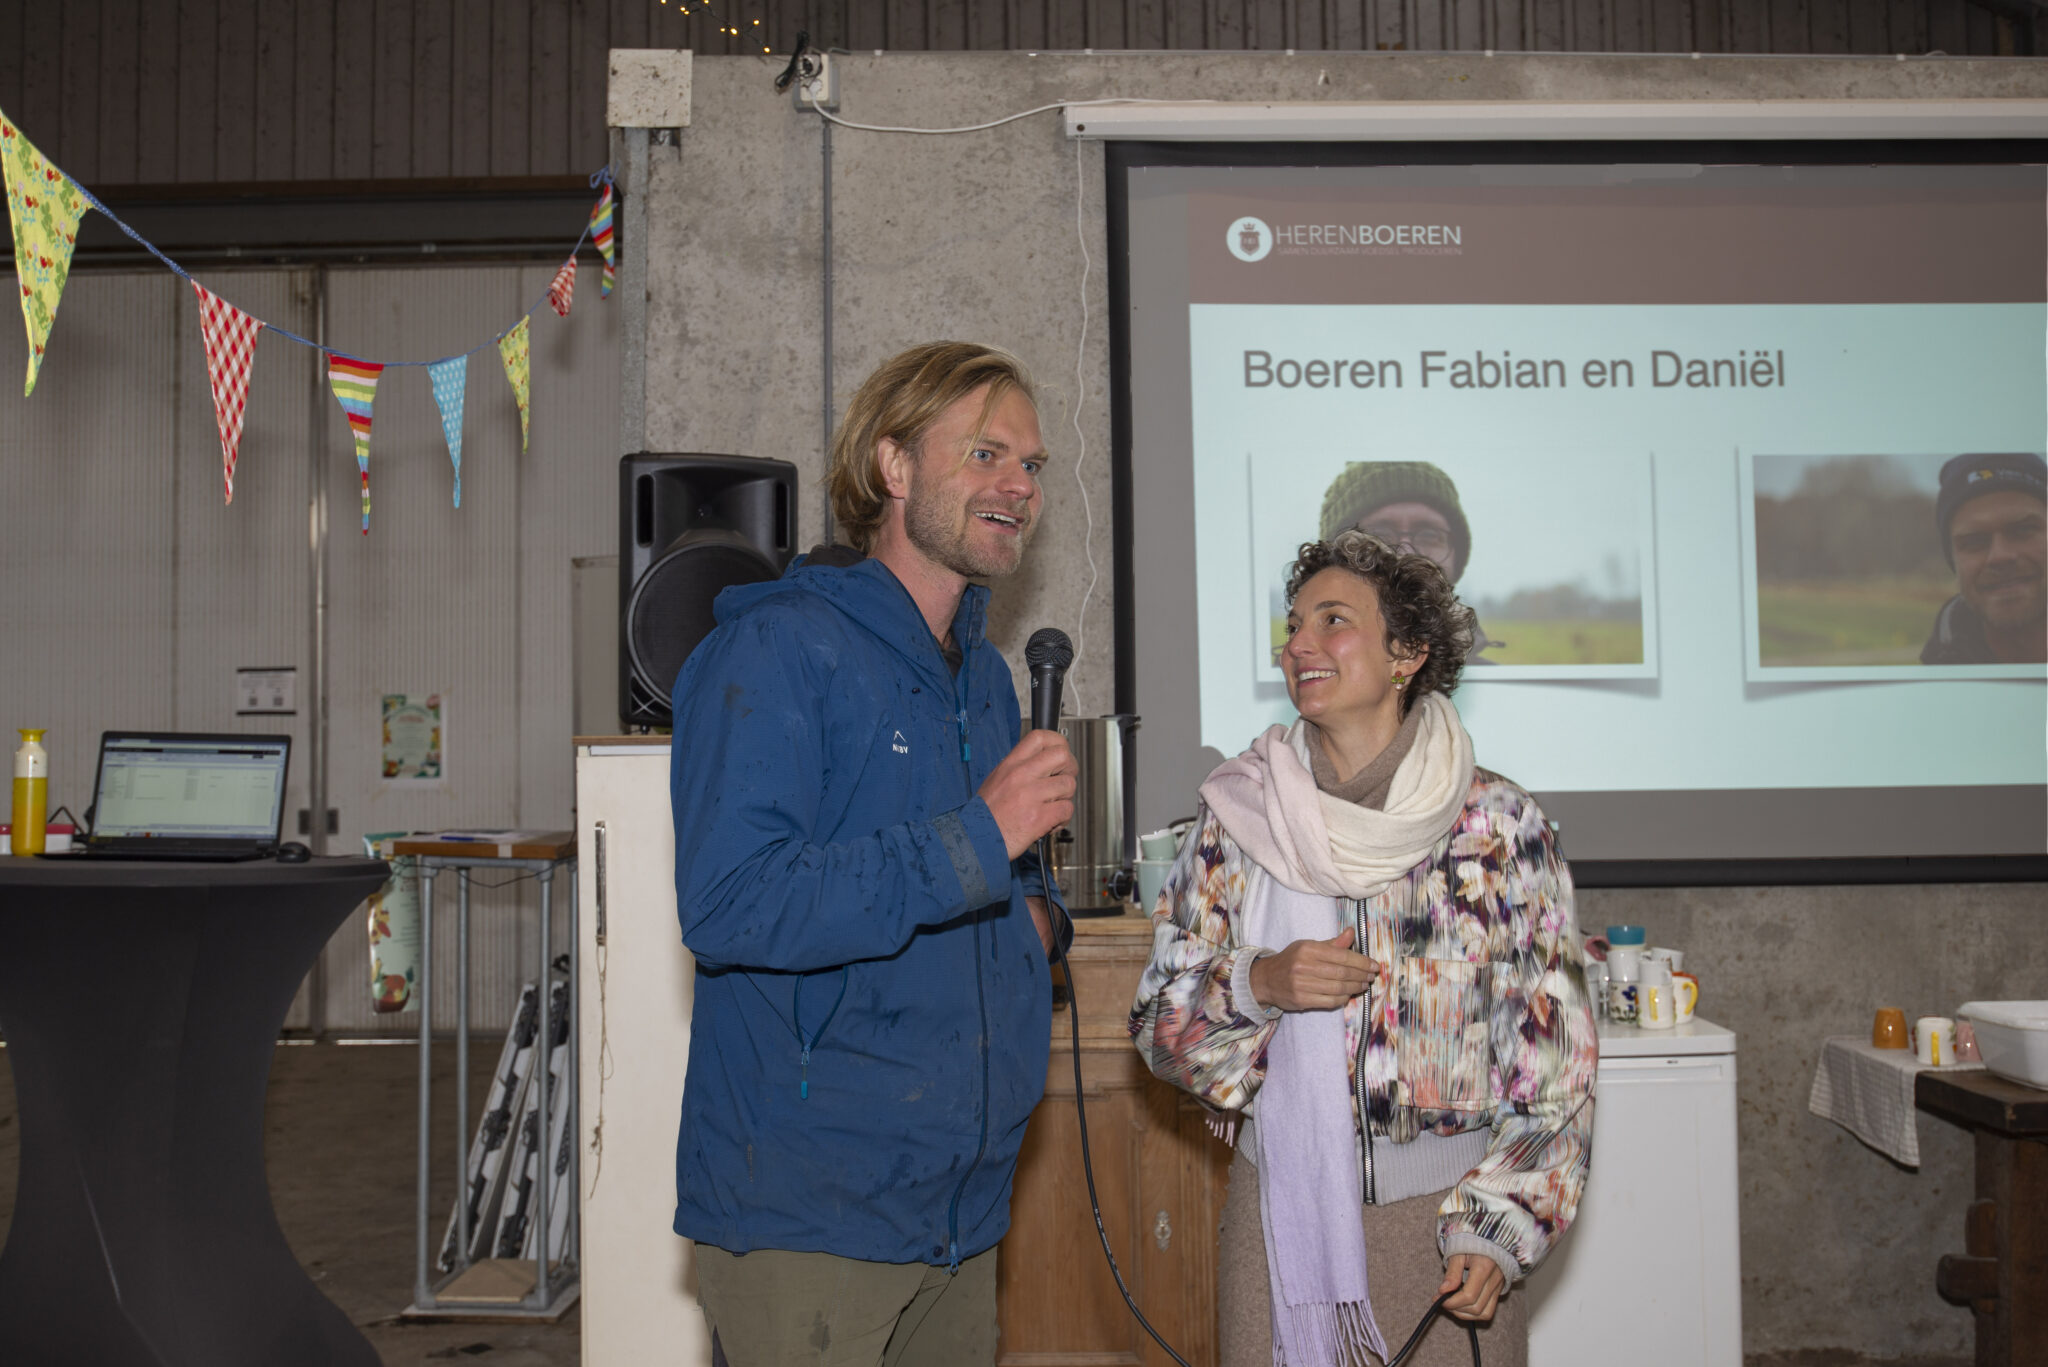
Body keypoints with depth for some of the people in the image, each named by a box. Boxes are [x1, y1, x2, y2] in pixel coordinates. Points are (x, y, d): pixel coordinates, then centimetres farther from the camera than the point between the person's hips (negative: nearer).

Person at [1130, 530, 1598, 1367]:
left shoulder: (1499, 824, -5)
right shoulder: (1237, 818, 0)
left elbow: (1553, 1050, -3)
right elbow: (1159, 1021, 3)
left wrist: (1498, 1227, -9)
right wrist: (1259, 985, -16)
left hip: (1446, 1211, -1)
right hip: (1282, 1203, 2)